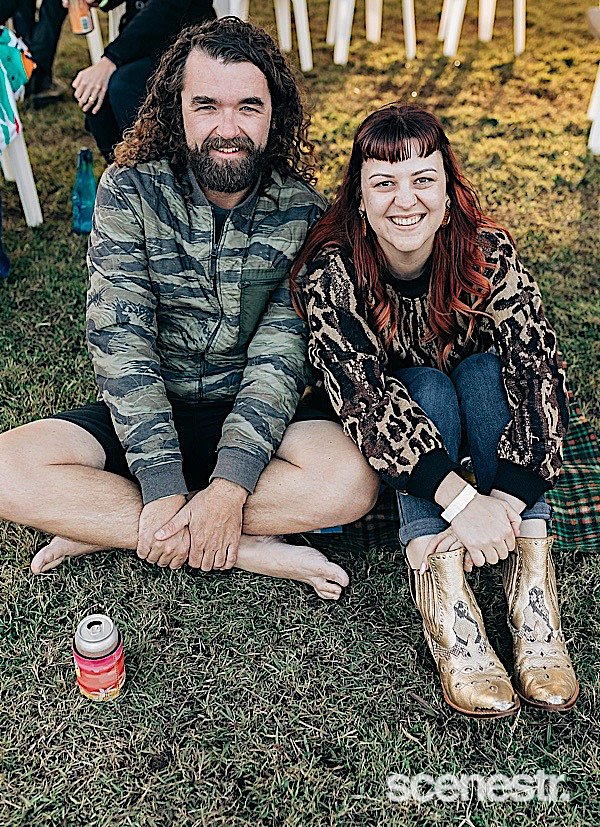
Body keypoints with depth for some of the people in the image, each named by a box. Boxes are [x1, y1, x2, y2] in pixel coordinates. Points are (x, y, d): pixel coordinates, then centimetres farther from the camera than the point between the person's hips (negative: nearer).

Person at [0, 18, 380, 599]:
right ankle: (253, 551, -21)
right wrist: (163, 485, -26)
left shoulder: (301, 212, -8)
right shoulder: (129, 191, -8)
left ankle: (103, 529, -18)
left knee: (351, 482, -29)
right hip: (145, 414, 1)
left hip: (250, 417, 0)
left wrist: (230, 487, -28)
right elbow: (120, 340, -16)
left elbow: (280, 355, -15)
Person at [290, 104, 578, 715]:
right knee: (429, 387, -30)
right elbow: (362, 398, -34)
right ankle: (440, 591, -40)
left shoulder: (487, 251, -21)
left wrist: (507, 501, -41)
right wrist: (462, 502, -44)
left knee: (484, 370, -28)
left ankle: (532, 581, -36)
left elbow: (536, 369, -28)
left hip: (478, 412, 2)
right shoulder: (329, 270, -25)